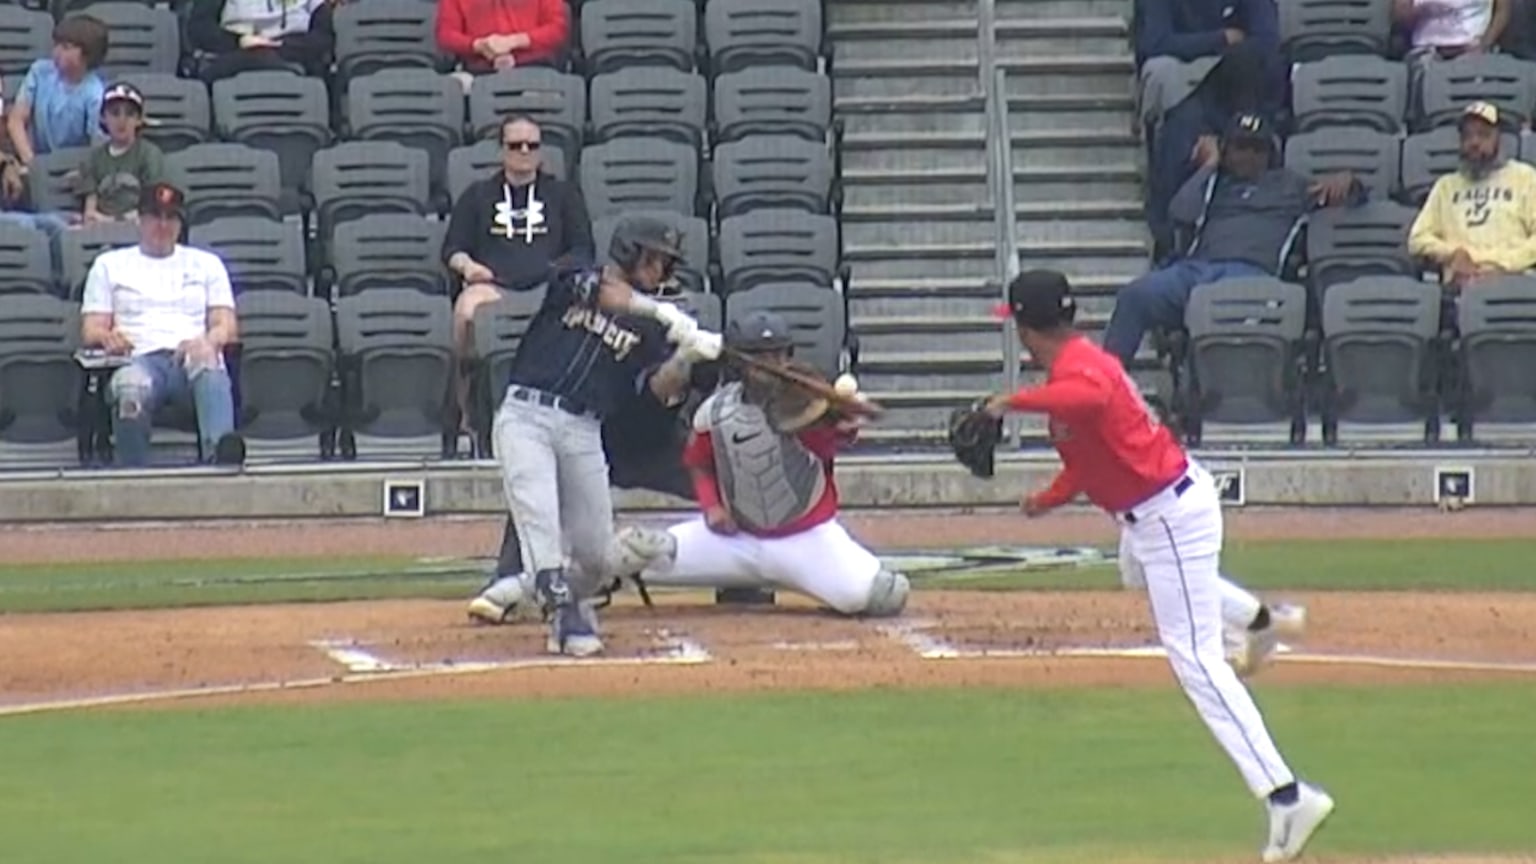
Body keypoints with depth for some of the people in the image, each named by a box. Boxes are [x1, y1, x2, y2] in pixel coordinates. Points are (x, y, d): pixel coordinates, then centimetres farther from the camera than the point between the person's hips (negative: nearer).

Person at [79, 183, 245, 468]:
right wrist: (106, 336, -10)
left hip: (193, 356, 0)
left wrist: (208, 341, -9)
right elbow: (91, 330, 17)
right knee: (130, 387, -42)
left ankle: (219, 451, -68)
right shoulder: (109, 264, 26)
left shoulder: (206, 263, 28)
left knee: (207, 365, -42)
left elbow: (227, 327, 17)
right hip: (140, 359, 0)